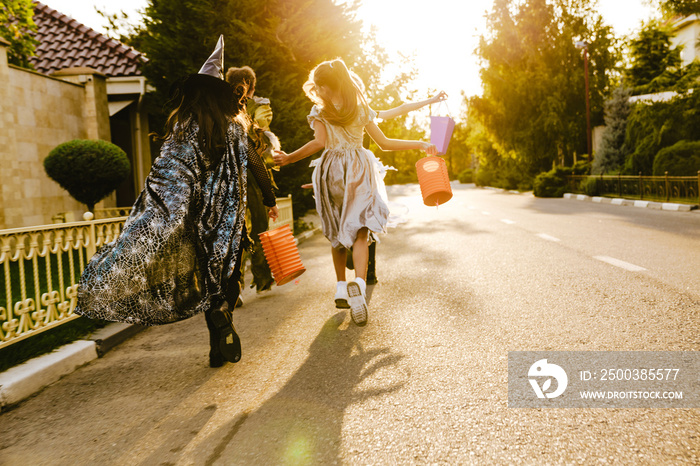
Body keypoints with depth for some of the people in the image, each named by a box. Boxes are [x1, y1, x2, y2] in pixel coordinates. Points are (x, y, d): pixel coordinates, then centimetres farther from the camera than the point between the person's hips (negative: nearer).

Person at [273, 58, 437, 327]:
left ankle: (341, 288, 16)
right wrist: (420, 145, 17)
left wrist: (289, 158, -7)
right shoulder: (362, 109, 8)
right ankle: (358, 284, -31)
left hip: (330, 171, 0)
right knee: (359, 231, -8)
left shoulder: (319, 112, 2)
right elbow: (384, 144, 7)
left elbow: (320, 142, -14)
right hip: (358, 169, 0)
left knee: (337, 232, 14)